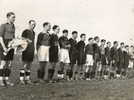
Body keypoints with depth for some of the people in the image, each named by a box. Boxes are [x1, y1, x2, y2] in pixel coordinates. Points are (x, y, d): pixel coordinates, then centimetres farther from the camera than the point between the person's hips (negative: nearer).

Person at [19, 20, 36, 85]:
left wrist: (33, 51, 16)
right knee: (24, 66, -7)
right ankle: (21, 79, -1)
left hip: (32, 51, 7)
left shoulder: (33, 33, 14)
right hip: (26, 51, -7)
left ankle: (27, 79, 13)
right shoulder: (25, 32, -7)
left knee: (29, 66, 8)